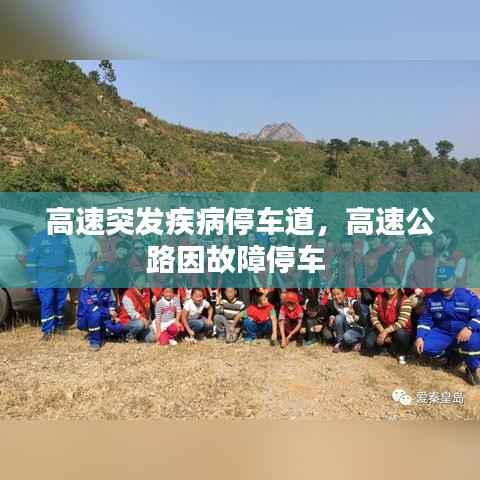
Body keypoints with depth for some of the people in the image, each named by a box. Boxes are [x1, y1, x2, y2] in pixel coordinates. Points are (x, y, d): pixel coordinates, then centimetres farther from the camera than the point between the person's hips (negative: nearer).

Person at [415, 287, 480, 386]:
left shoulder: (468, 296, -11)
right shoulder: (431, 298, -2)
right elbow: (425, 319, 2)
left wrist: (469, 328, -34)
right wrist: (420, 337, -12)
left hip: (464, 332, -3)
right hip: (442, 332, 3)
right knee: (425, 347, -20)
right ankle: (454, 354, 6)